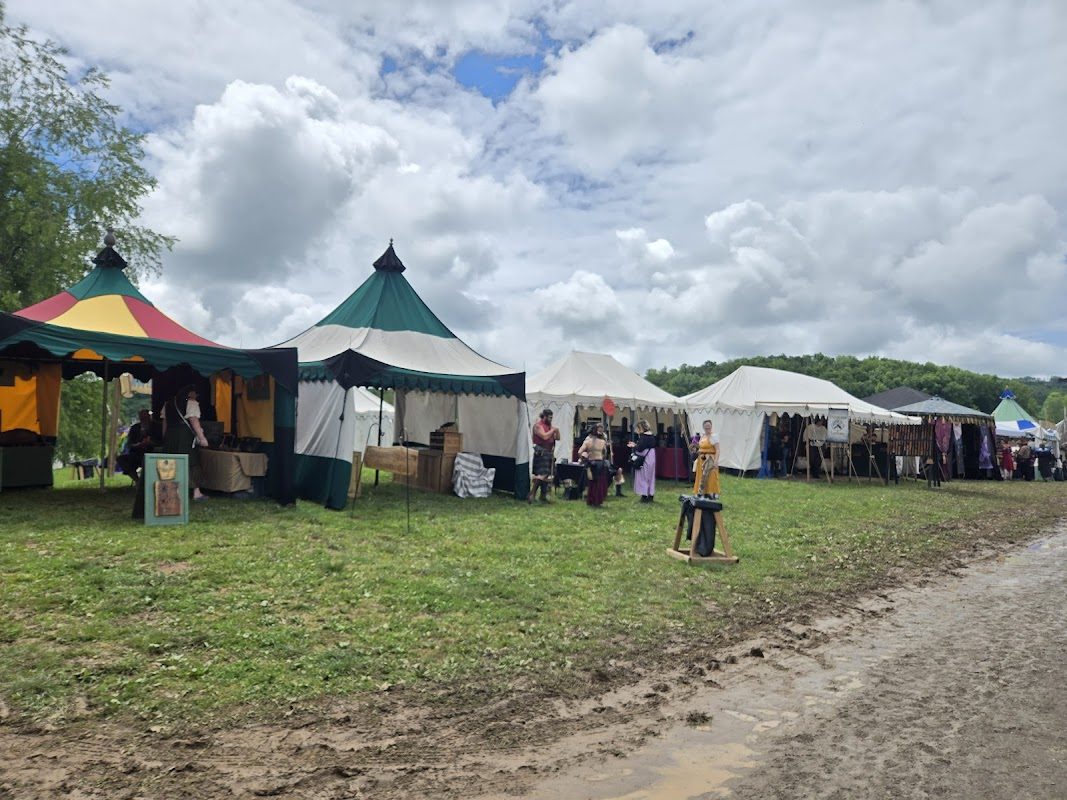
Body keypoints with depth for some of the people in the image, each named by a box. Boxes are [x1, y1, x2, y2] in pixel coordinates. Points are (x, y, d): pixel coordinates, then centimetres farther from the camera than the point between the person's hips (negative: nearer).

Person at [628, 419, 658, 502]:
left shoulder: (643, 436, -16)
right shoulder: (652, 436, 8)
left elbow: (640, 448, -21)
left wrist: (634, 446, -1)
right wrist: (636, 445, 14)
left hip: (644, 459, -8)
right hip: (652, 457, 8)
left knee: (643, 477, 0)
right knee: (651, 476, 13)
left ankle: (644, 496, 0)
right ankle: (651, 495, 18)